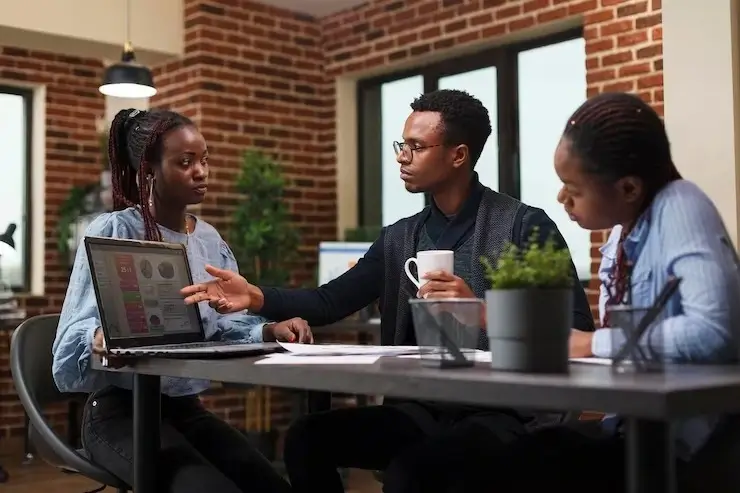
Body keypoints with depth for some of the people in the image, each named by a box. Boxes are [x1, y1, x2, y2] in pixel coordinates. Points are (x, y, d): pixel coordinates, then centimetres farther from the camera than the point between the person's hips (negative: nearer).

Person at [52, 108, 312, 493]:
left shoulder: (210, 241, 11)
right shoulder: (112, 232, -9)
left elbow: (227, 324, 7)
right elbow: (76, 335, -16)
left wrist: (270, 330, -16)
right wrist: (98, 338, -40)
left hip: (187, 408, 6)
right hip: (121, 410, -6)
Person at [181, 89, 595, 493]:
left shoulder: (525, 225, -5)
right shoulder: (399, 238, 12)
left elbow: (578, 328, -10)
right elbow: (331, 302, 8)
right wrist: (256, 297, -7)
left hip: (505, 412, -5)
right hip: (422, 410, 6)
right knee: (307, 438, -12)